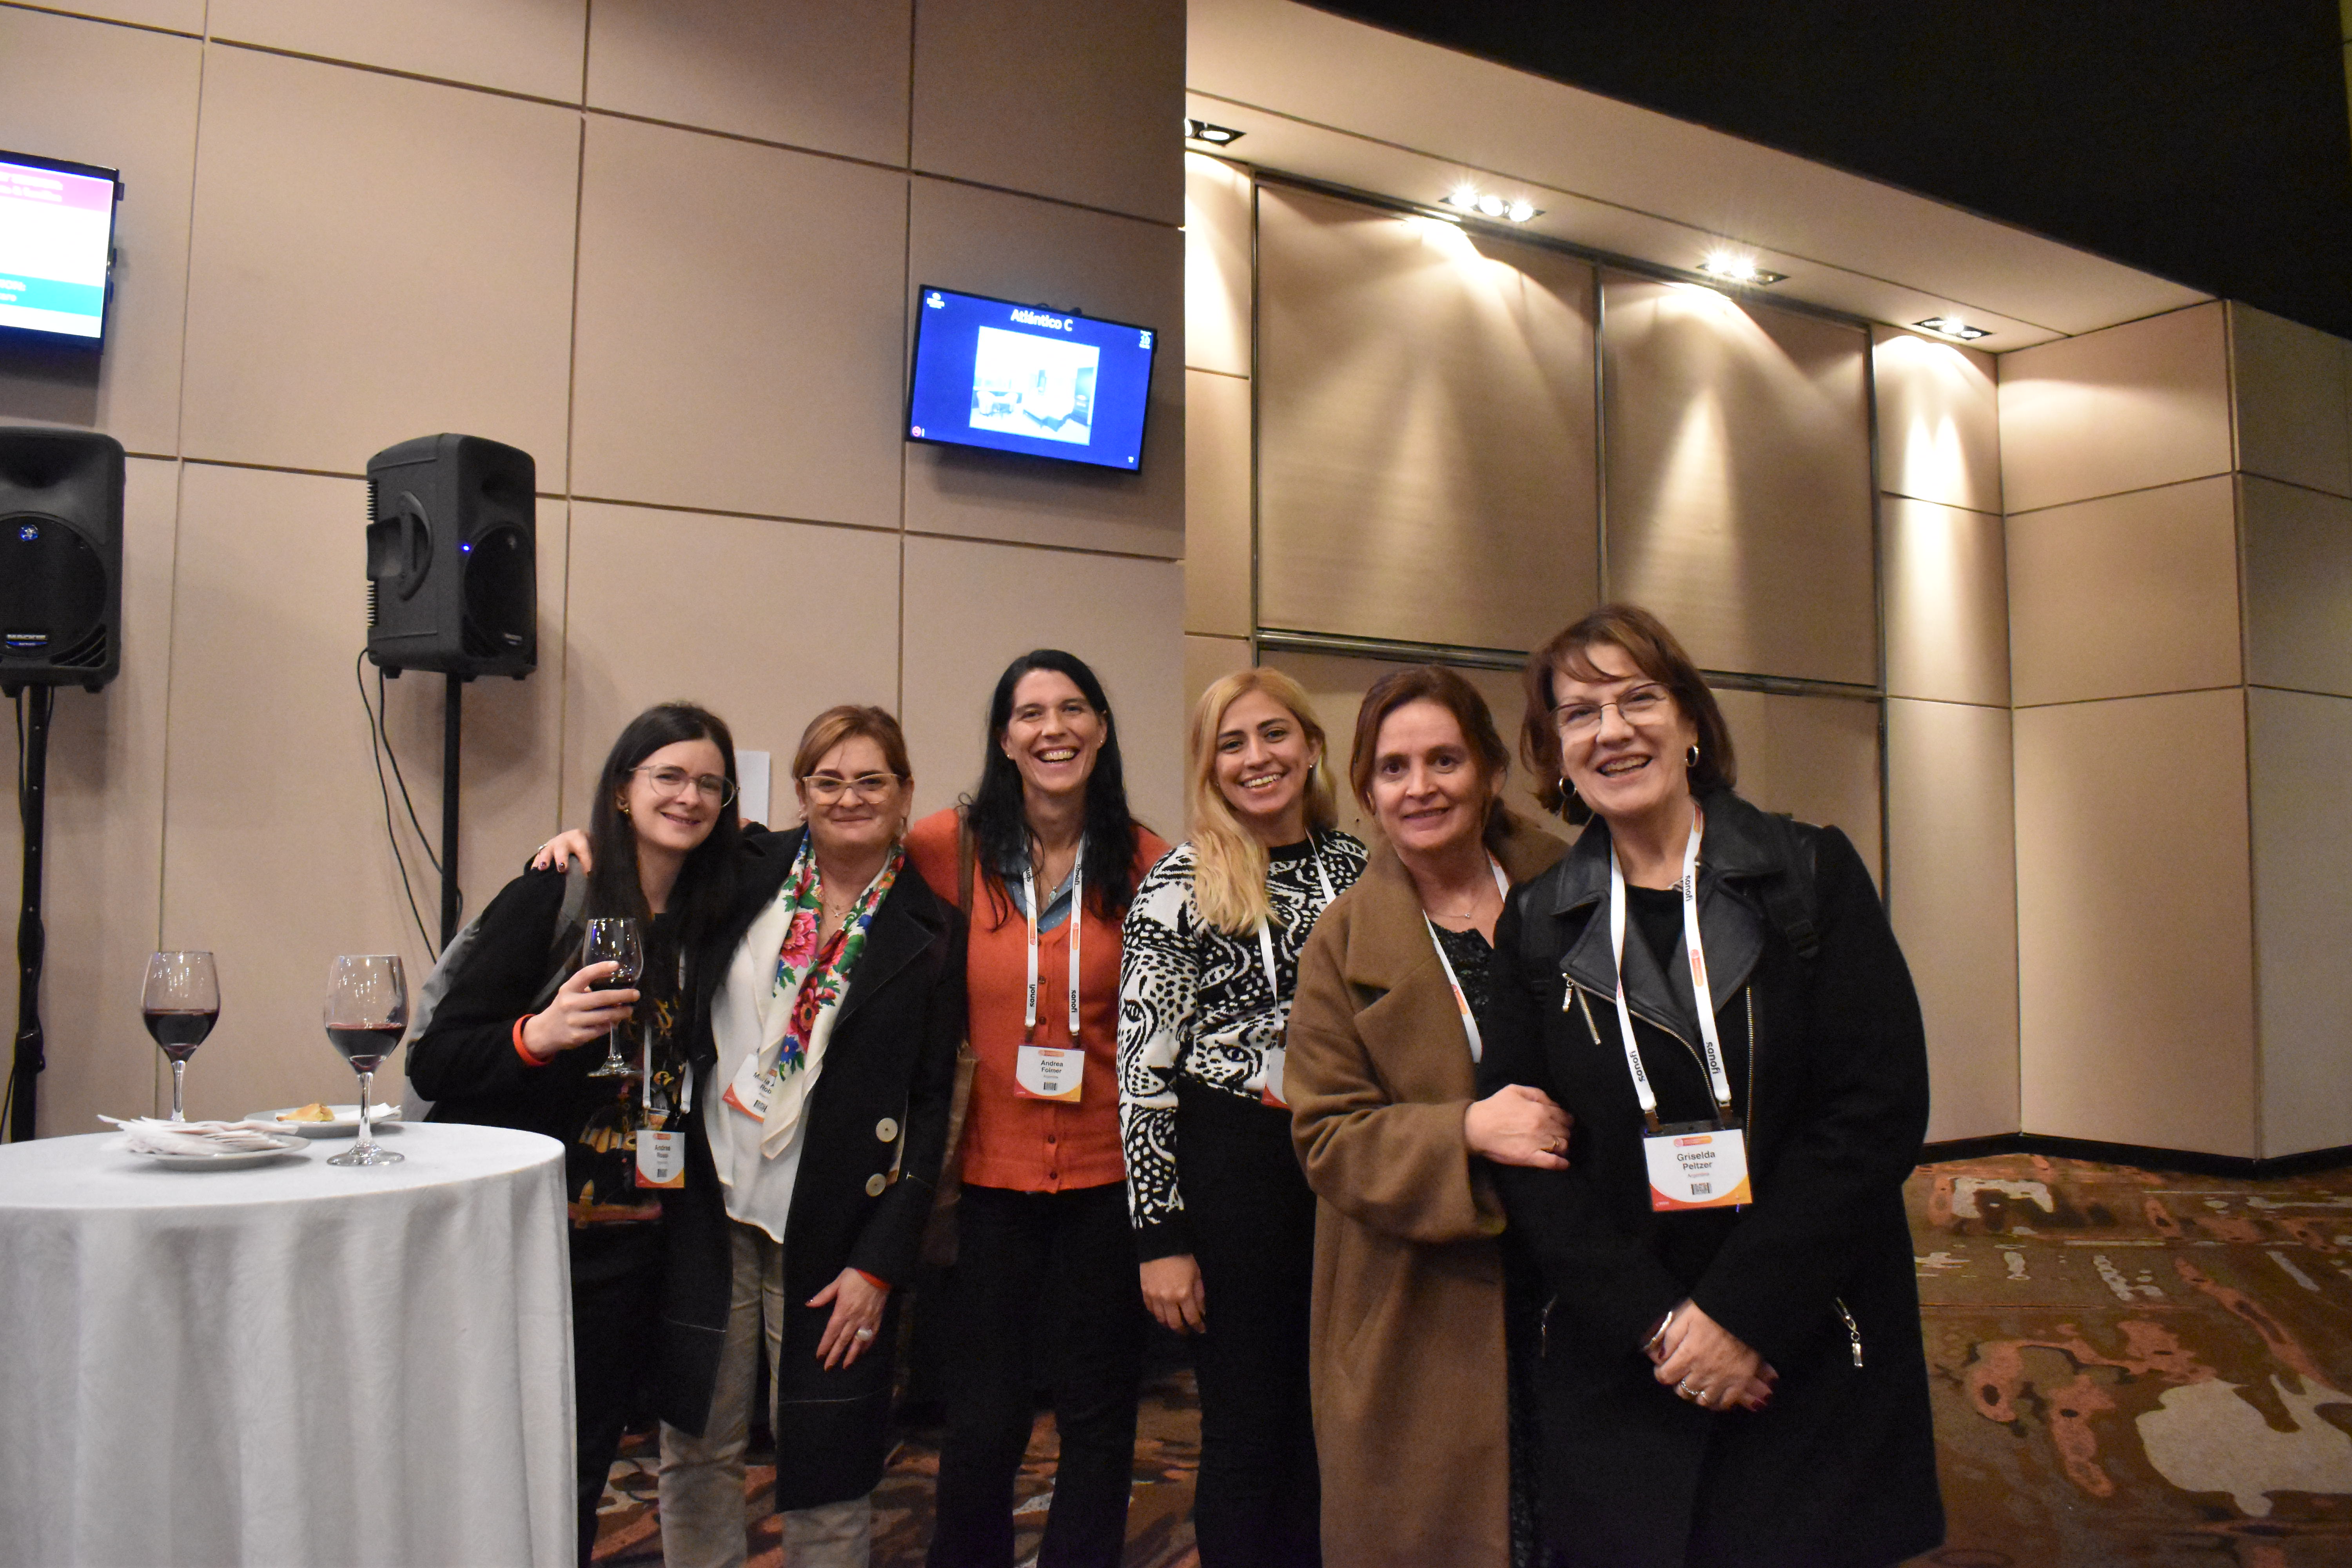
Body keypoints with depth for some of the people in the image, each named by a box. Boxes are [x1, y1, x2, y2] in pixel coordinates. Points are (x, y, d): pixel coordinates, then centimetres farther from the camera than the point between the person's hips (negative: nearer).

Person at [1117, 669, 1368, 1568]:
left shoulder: (1357, 869, 7)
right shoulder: (1180, 885, -6)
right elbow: (1144, 1065, -8)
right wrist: (1158, 1234, -10)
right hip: (1230, 1166, -4)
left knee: (1329, 1425, 13)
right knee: (1247, 1427, 6)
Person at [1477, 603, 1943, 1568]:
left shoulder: (1812, 875, -1)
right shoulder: (1537, 927, 3)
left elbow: (1881, 1106, -8)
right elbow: (1524, 1154, -1)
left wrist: (1739, 1313, -14)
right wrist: (1654, 1322, -13)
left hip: (1814, 1366, -1)